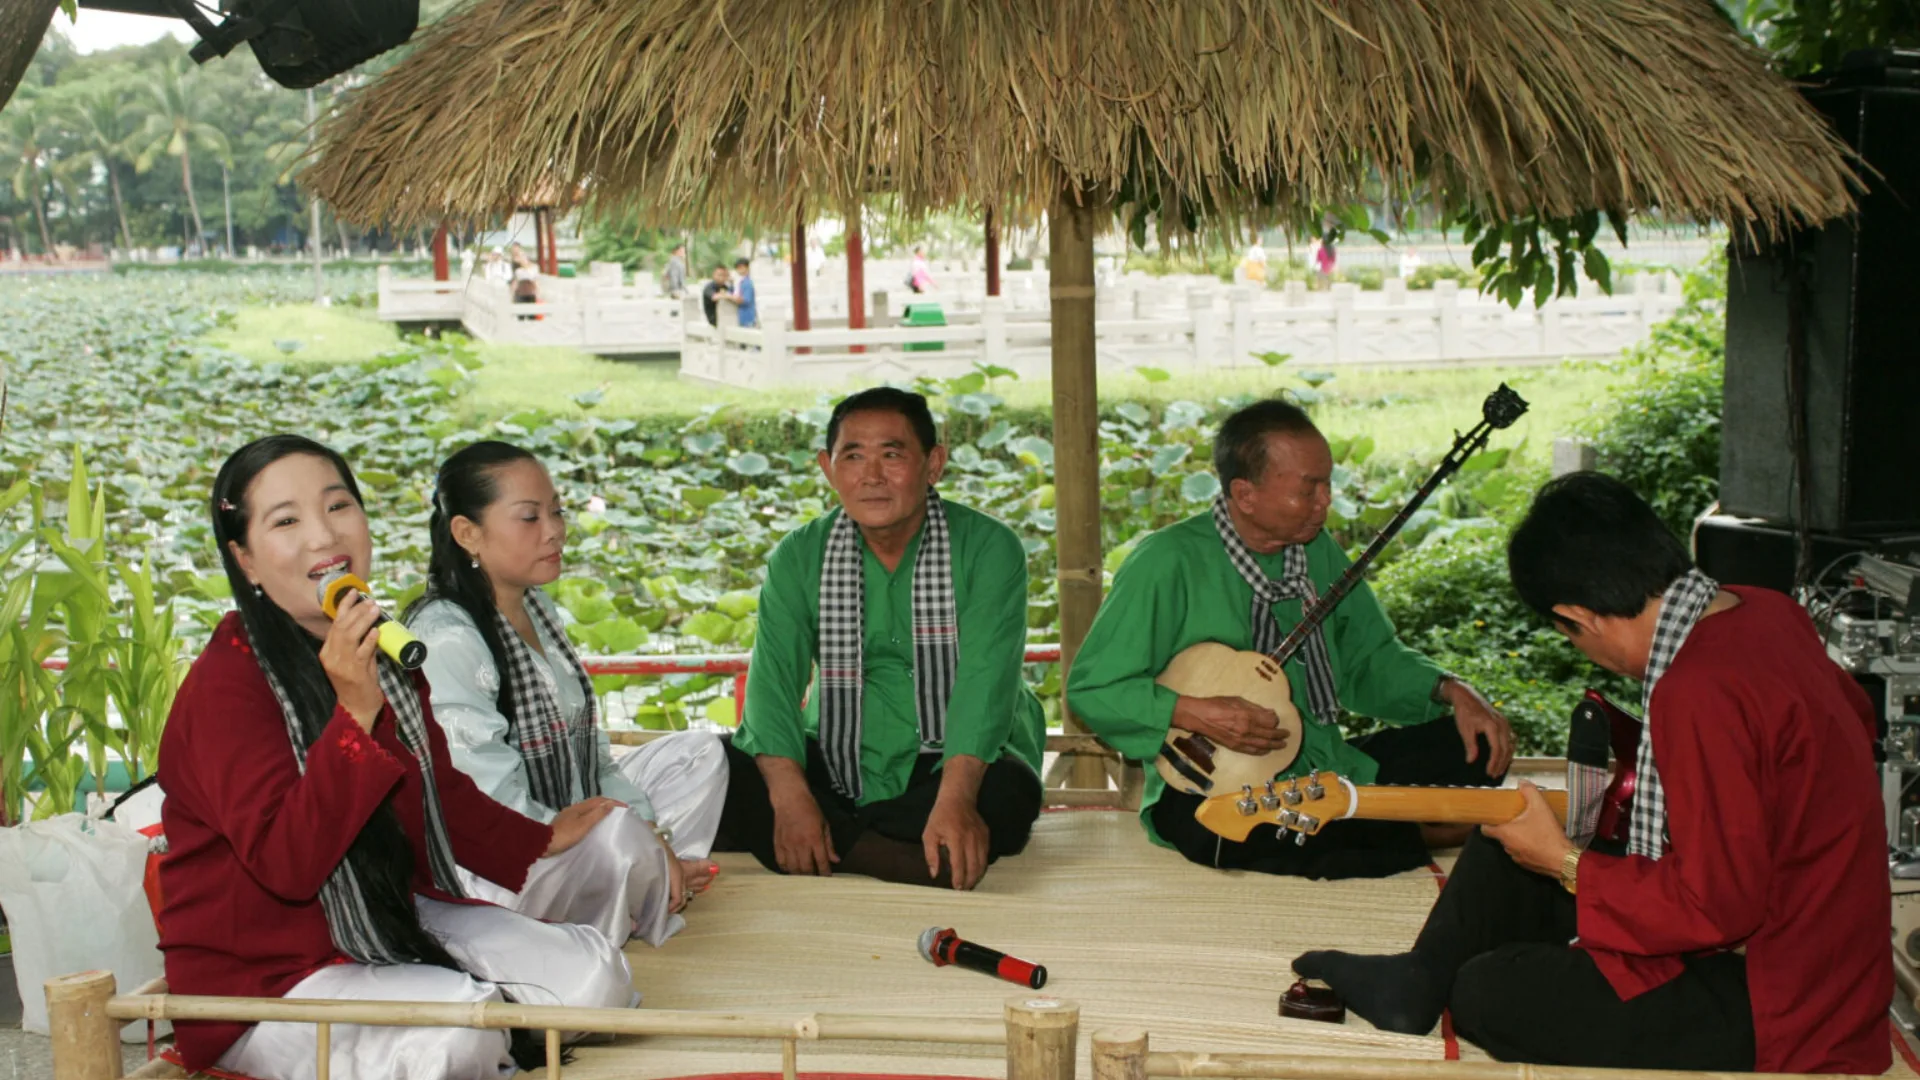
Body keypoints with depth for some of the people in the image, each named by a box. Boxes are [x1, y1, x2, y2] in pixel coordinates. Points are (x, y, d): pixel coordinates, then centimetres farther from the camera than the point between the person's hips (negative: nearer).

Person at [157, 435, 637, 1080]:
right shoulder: (226, 685, -20)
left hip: (392, 922, 8)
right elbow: (286, 864, -29)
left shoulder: (383, 649, 6)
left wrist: (541, 842, 23)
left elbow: (441, 792, 22)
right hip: (267, 977, -7)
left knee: (594, 975, -7)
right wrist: (355, 714, -35)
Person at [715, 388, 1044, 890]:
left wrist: (954, 800, -39)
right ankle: (897, 859, -29)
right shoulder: (798, 557, 0)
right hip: (837, 765, 2)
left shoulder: (989, 549, -9)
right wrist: (789, 797, -30)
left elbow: (986, 680, -22)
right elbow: (773, 678, -12)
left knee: (1008, 792, -35)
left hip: (956, 762, -2)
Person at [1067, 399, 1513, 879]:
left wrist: (1450, 690, -2)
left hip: (1326, 768, 6)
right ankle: (1419, 830, -19)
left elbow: (1368, 657, 16)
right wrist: (1195, 713, -26)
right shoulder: (1169, 562, -15)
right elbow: (1090, 688, -13)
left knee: (1473, 746, -2)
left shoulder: (1318, 551, 5)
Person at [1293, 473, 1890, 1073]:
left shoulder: (1700, 693, -31)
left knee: (1488, 994, -10)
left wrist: (1566, 863, -16)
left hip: (1777, 1016, -10)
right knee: (1506, 857, 13)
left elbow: (1717, 907, -28)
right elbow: (1858, 718, 18)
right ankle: (1419, 981, 24)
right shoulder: (1761, 611, -2)